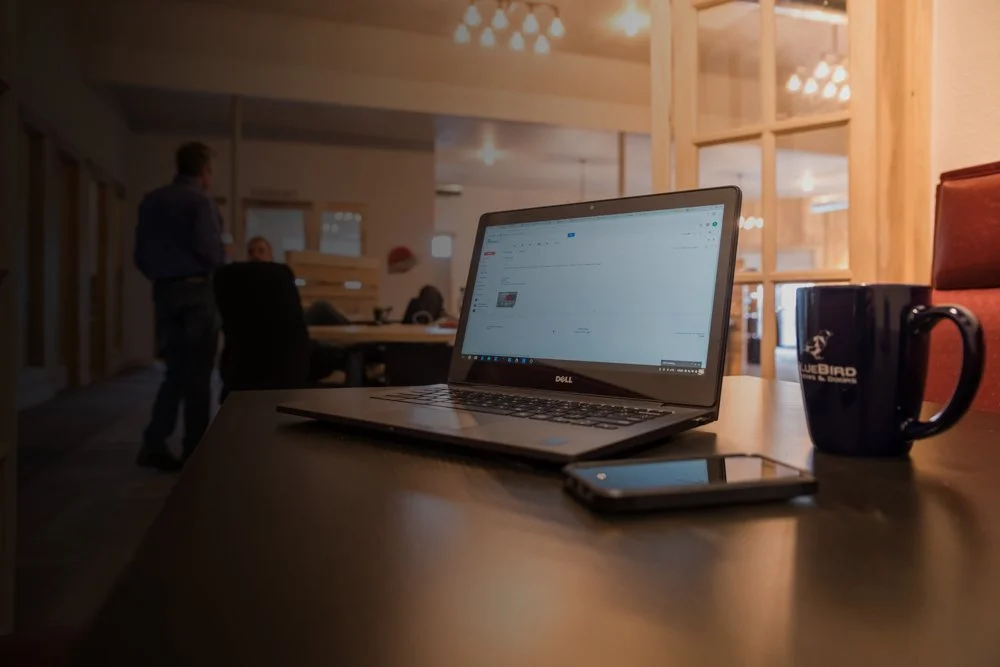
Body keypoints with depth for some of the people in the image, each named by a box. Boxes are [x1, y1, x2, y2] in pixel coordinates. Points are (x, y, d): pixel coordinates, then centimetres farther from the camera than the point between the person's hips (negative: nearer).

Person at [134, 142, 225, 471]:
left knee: (176, 370, 12)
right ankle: (194, 451, 4)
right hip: (197, 289, -6)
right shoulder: (200, 200, -7)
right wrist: (222, 266, 3)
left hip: (164, 291, 6)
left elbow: (141, 254, 13)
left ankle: (154, 445, 7)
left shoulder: (151, 200, 14)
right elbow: (209, 248, -17)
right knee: (197, 373, 0)